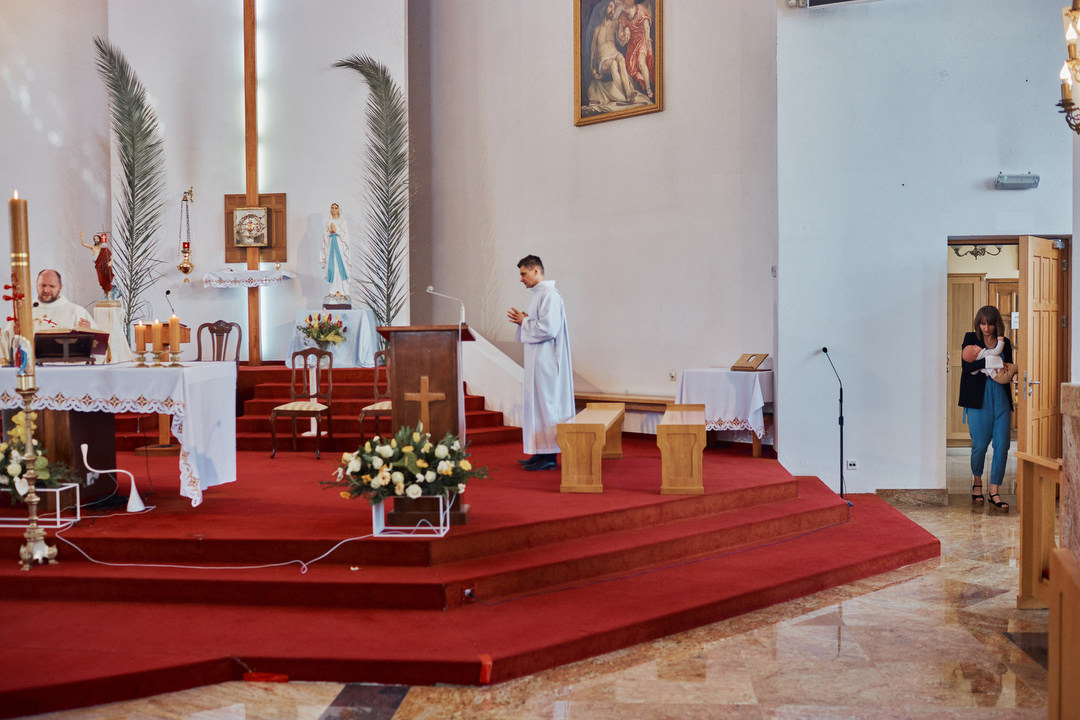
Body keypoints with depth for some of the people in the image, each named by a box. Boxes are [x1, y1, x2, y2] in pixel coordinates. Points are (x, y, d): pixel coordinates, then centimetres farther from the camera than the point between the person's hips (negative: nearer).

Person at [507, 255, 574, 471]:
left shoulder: (549, 295, -15)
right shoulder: (539, 294, 17)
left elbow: (548, 328, -23)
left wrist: (524, 321, -11)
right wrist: (523, 321, 7)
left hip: (546, 361, -10)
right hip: (537, 359, 10)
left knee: (545, 403, -8)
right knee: (536, 403, 11)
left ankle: (549, 457, -4)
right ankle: (542, 452, 16)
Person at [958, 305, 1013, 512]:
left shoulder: (1004, 342, 12)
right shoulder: (971, 339, 4)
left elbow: (1010, 368, 17)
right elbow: (966, 367, -7)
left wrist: (1005, 369, -6)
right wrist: (990, 363, -20)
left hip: (1001, 397, 3)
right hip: (979, 399, -3)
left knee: (1002, 445, -4)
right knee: (980, 445, -3)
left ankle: (994, 491, 2)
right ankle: (977, 481, 24)